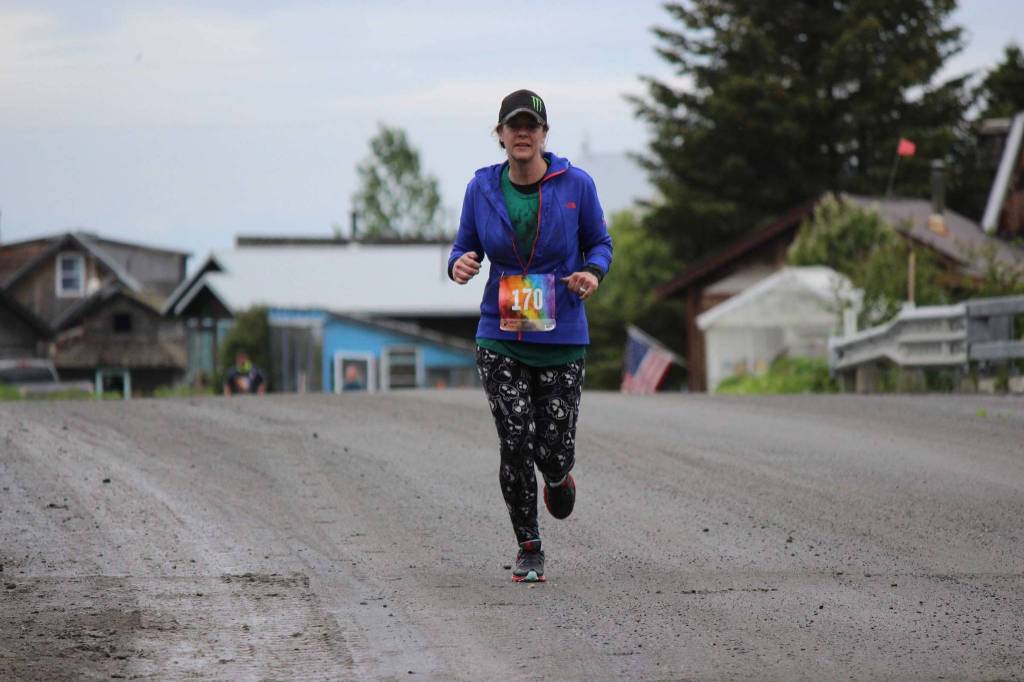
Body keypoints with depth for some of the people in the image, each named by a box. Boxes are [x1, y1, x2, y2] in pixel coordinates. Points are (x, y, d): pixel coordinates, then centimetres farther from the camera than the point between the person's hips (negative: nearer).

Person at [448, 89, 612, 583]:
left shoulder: (575, 185, -5)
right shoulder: (482, 188, -1)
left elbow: (599, 243, 6)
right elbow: (466, 246, 10)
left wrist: (592, 274, -16)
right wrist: (459, 264, -14)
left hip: (561, 338, -1)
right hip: (500, 339, 1)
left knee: (553, 453, -2)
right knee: (515, 445, -10)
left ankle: (558, 477, 39)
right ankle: (528, 549, 10)